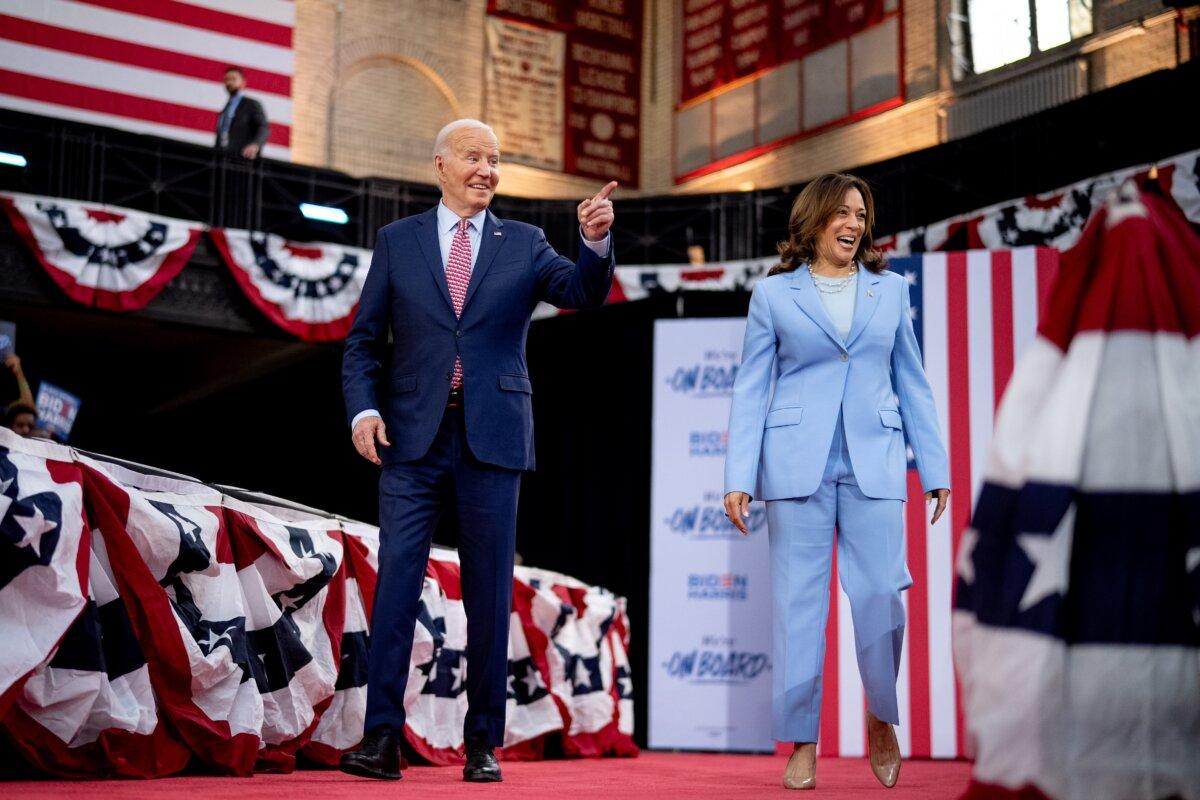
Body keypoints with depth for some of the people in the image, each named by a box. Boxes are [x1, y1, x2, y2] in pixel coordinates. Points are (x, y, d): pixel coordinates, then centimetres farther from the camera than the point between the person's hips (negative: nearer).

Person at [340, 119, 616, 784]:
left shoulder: (523, 244, 9)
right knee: (396, 581, -4)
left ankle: (482, 743, 12)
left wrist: (595, 240, -25)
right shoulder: (398, 241, 9)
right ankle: (382, 738, -2)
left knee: (489, 594, 4)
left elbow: (584, 292, -6)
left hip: (492, 437, 0)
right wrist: (363, 410, -7)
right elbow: (364, 340, 8)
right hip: (412, 436, 0)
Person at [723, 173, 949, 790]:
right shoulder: (774, 293, 6)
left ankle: (881, 717, 19)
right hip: (797, 462, -1)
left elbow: (913, 384, 13)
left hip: (874, 462, 1)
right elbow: (750, 390, 4)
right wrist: (739, 478, -4)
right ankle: (802, 743, 10)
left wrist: (934, 468, 9)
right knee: (799, 601, 1)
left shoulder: (890, 289, 12)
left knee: (881, 593, -6)